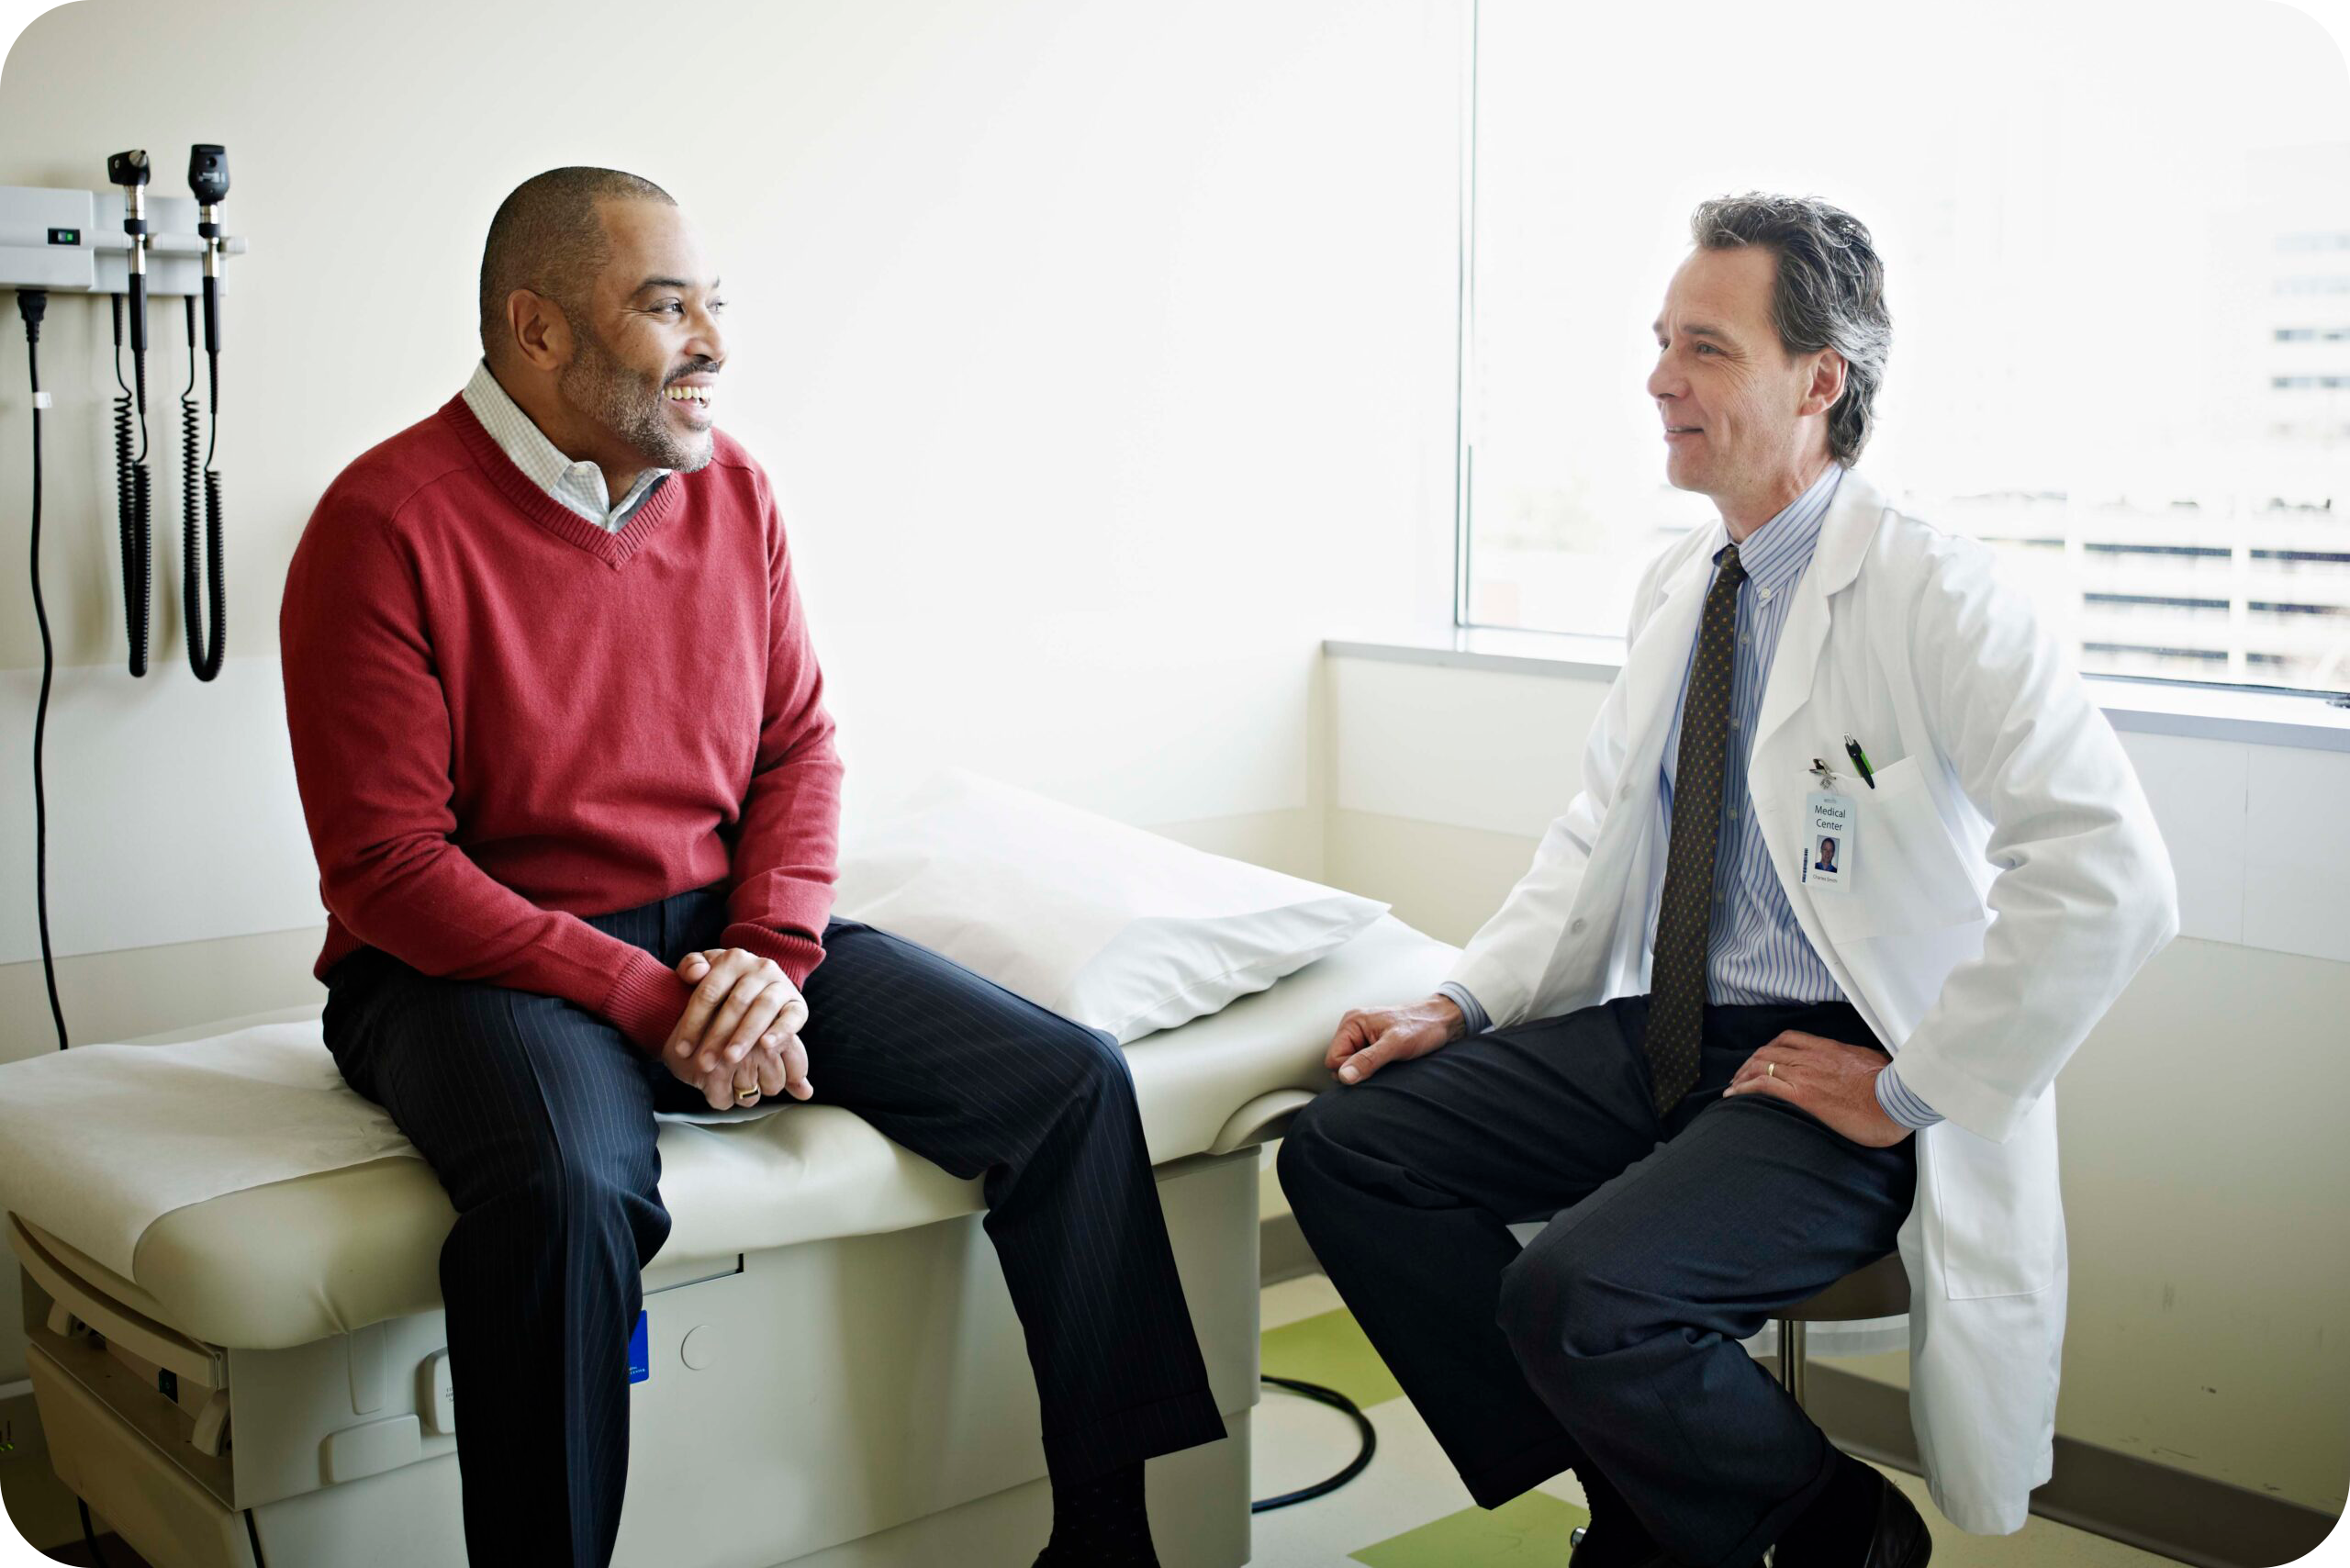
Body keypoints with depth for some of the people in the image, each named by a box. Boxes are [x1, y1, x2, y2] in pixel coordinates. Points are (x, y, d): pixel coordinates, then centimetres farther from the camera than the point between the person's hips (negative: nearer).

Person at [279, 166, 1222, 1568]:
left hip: (721, 932, 6)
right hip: (479, 963, -5)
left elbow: (799, 745, 10)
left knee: (1073, 1083, -9)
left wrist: (771, 951, -9)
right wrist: (648, 1003, -20)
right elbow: (389, 869, -15)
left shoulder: (733, 491, 6)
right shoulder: (389, 522, -12)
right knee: (570, 1190, -40)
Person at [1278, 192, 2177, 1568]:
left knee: (1578, 1295, -30)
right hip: (1659, 1034, 8)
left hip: (1830, 1072, -8)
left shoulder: (1936, 599, -15)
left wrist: (1912, 1090, -20)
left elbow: (2113, 880, -25)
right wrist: (1464, 1006, 6)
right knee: (1344, 1152, -4)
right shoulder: (1675, 588, 10)